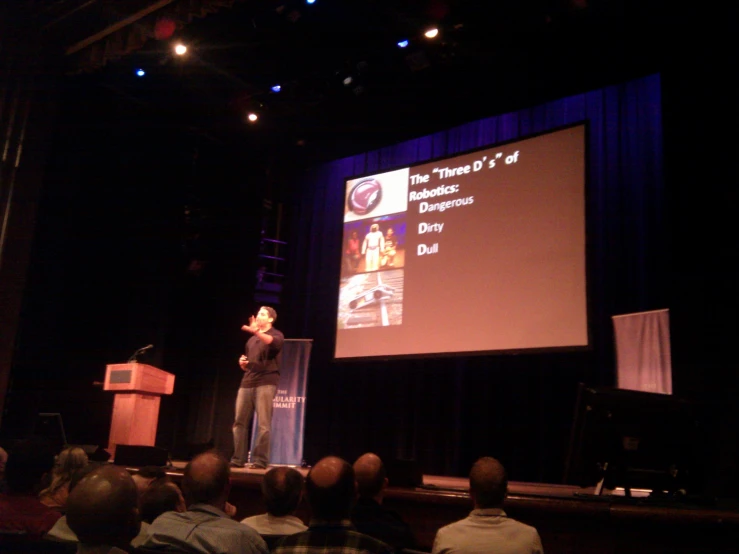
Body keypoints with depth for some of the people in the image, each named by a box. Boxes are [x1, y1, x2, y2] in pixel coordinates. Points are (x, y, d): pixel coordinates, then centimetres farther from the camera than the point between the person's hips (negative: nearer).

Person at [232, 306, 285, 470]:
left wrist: (256, 331, -35)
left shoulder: (276, 335, 4)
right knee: (239, 421, 0)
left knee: (263, 423, -9)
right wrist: (242, 363, 7)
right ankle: (238, 459, 5)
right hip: (247, 382, 7)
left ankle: (260, 460, -8)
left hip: (266, 382, -6)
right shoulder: (251, 340, 24)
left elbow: (275, 343, -23)